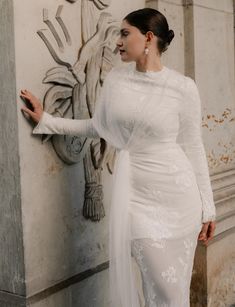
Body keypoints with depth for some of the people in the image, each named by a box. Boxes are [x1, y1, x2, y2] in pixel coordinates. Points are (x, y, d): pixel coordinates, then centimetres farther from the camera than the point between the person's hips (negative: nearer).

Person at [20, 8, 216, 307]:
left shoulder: (183, 87, -5)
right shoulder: (116, 77, 4)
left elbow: (193, 149, -1)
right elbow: (98, 127, 16)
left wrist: (207, 208, 2)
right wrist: (46, 120, 14)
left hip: (178, 197, -1)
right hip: (137, 196, 2)